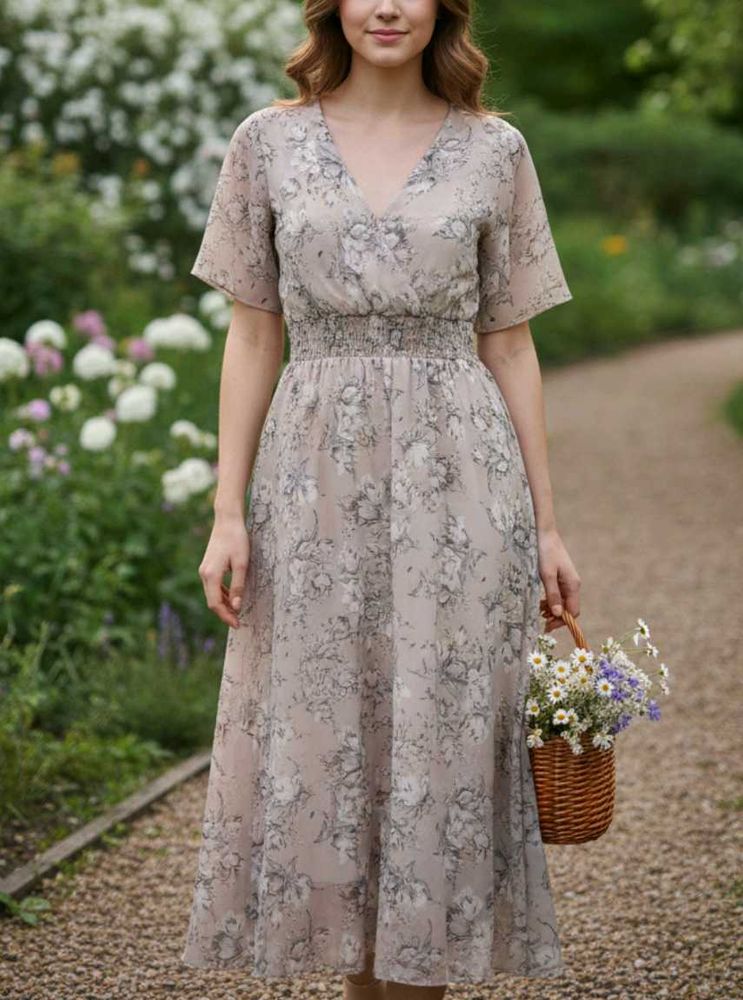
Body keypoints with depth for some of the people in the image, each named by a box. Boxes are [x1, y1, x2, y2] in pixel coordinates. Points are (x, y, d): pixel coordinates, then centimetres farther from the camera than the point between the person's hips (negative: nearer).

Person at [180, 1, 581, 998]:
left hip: (456, 477, 0)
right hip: (315, 480, 1)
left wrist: (545, 528, 4)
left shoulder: (493, 151, 4)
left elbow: (509, 344, 6)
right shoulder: (269, 143, 4)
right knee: (319, 748, 4)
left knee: (442, 749, 2)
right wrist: (228, 514, 0)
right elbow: (253, 336, 5)